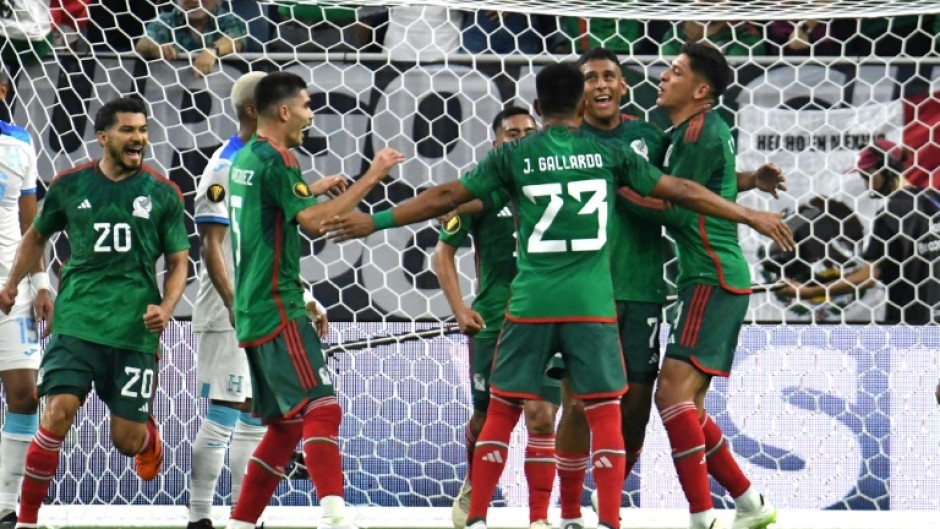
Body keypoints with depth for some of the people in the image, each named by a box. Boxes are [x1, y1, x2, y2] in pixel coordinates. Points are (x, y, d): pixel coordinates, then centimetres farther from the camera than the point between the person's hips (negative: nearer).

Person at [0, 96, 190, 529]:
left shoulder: (163, 194, 2)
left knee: (126, 440, 3)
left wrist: (165, 308, -9)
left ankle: (148, 435, 42)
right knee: (59, 411, -20)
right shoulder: (70, 185, 3)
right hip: (77, 323, 0)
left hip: (135, 330, 0)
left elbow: (178, 263, 7)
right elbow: (37, 235, 21)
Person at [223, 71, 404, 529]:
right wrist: (372, 177, -21)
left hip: (253, 311, 10)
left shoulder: (245, 159, 16)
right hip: (278, 308, -10)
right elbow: (313, 220, -24)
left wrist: (314, 189, 37)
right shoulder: (276, 159, -12)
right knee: (321, 408, -18)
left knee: (286, 423, 14)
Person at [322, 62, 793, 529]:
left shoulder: (514, 156, 3)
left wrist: (375, 222, 11)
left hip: (531, 304, 1)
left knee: (502, 411, 9)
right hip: (592, 305, 0)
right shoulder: (608, 154, 5)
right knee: (605, 413, 4)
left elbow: (446, 197, 3)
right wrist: (752, 217, 16)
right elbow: (679, 191, 8)